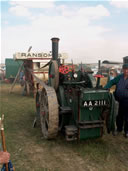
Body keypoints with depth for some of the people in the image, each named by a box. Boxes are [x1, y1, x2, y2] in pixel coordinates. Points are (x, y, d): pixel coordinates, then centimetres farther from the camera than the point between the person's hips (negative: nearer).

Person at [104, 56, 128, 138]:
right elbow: (112, 82, 10)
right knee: (119, 115, 15)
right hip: (120, 100, 4)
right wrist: (105, 88, -3)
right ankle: (119, 129, 34)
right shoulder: (120, 77, 7)